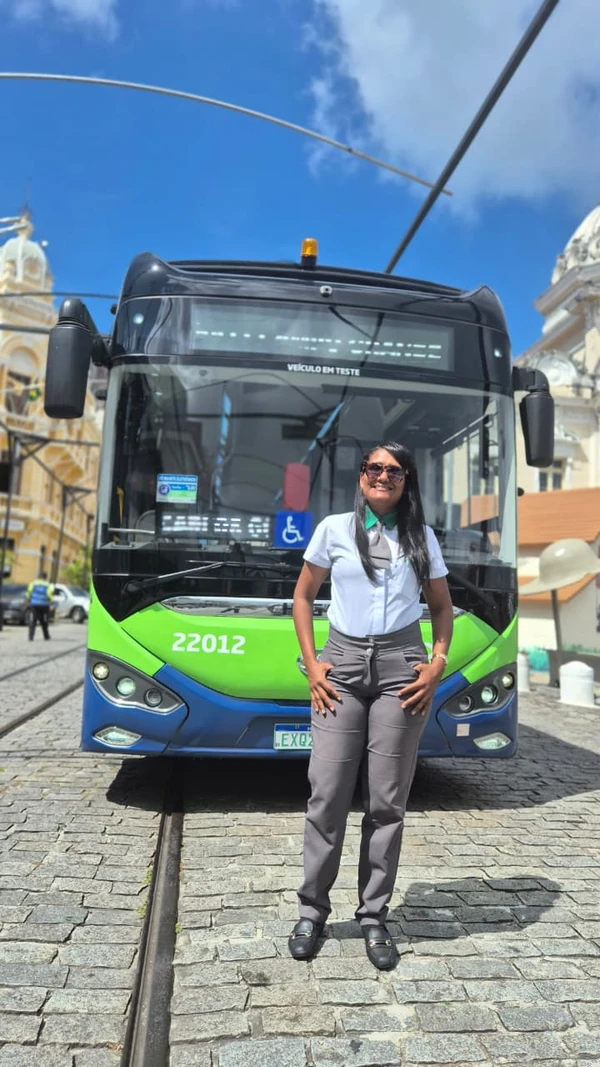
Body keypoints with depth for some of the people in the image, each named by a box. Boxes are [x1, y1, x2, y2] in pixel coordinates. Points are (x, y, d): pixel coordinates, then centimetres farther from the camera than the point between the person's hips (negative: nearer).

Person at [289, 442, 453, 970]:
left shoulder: (422, 537, 8)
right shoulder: (334, 529, 5)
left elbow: (442, 606, 15)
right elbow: (303, 596, 9)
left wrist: (439, 662, 0)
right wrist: (312, 663, 0)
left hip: (401, 666, 1)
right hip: (342, 664, 0)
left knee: (387, 801, 5)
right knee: (328, 795, 1)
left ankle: (375, 917, 22)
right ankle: (312, 911, 20)